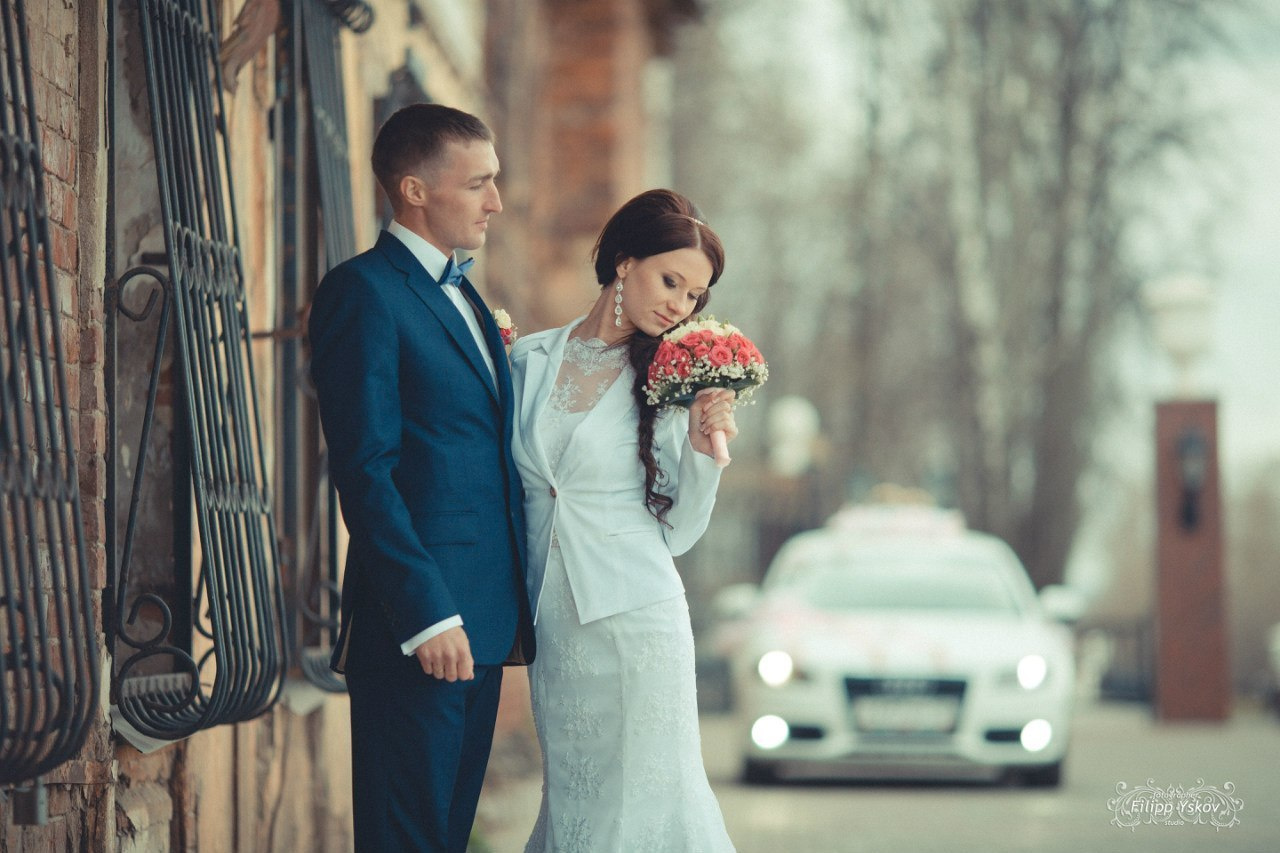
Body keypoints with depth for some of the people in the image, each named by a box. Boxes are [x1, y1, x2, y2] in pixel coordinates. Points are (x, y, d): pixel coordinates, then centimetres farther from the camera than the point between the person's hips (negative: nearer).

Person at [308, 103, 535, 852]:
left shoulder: (466, 297, 20)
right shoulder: (364, 292, -8)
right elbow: (365, 469, -15)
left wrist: (517, 608, 14)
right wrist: (426, 616, -20)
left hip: (484, 622, 8)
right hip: (417, 623, -8)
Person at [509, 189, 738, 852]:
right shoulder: (527, 361, 5)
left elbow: (677, 534, 2)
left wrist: (703, 448, -13)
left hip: (634, 616, -2)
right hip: (552, 619, 2)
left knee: (645, 799, 0)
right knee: (574, 799, 7)